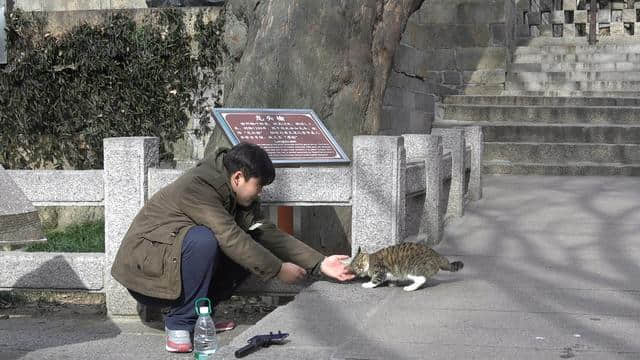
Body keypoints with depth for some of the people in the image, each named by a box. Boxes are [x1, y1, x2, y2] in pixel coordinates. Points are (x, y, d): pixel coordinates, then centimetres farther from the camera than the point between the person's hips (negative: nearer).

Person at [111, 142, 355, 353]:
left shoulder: (237, 196, 4)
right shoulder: (197, 186, -23)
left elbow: (267, 233, 1)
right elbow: (231, 238, -29)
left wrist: (319, 264, -7)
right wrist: (278, 270, -24)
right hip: (144, 272, -9)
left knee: (248, 252, -4)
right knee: (203, 240, -34)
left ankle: (198, 315, 1)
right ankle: (180, 325, -21)